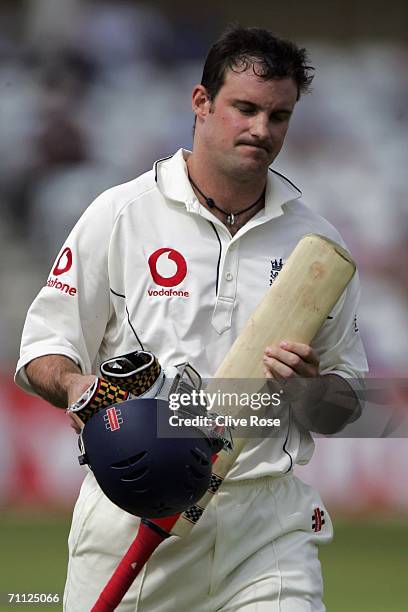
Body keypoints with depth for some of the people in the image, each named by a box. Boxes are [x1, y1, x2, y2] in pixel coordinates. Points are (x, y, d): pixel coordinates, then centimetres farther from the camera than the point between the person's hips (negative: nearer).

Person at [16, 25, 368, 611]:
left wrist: (310, 384, -7)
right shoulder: (121, 215, 3)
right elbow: (43, 350, 3)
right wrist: (75, 384, -18)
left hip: (268, 514, 1)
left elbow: (343, 412, 15)